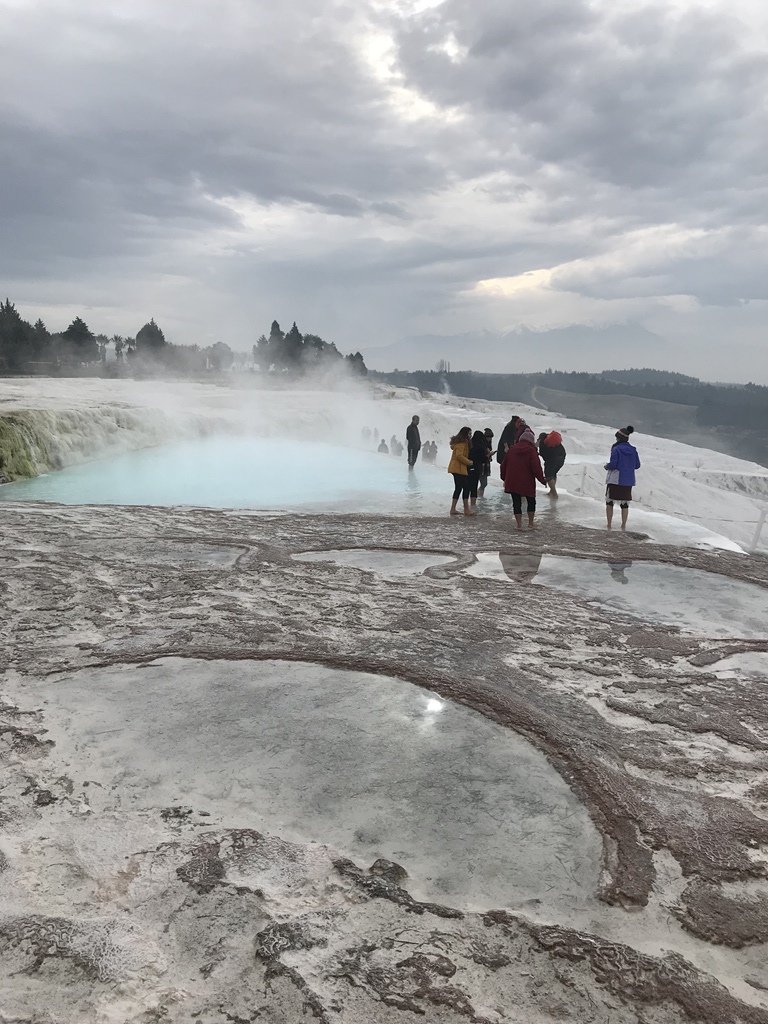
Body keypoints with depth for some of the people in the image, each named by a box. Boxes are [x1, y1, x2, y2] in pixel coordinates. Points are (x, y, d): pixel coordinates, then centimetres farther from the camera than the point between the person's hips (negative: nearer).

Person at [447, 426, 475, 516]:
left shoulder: (463, 442, 19)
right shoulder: (461, 443, -14)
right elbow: (459, 456, -24)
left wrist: (468, 461, 8)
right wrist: (469, 462, -15)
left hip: (456, 468, 11)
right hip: (459, 468, -11)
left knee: (458, 488, 12)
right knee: (466, 487, -7)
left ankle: (453, 509, 14)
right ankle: (467, 510, -4)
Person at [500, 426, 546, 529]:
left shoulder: (512, 449, 5)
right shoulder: (532, 451, -9)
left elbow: (503, 465, 11)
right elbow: (536, 468, -12)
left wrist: (504, 478, 23)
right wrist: (543, 480, -1)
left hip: (512, 482, 3)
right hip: (527, 482, -3)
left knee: (516, 502, 7)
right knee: (531, 501, 14)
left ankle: (519, 524, 6)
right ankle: (530, 523, 13)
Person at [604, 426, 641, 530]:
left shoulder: (616, 449, -13)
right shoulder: (633, 450, 4)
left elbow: (613, 464, -17)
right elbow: (637, 465, 9)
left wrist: (606, 466, 3)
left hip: (615, 480, -5)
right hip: (628, 481, 5)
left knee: (609, 502, 9)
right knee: (625, 504, 12)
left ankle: (609, 525, 9)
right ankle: (623, 526, 15)